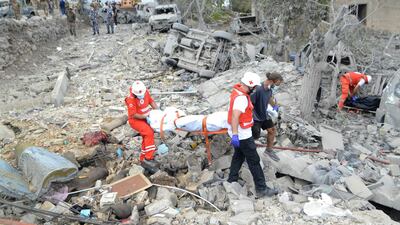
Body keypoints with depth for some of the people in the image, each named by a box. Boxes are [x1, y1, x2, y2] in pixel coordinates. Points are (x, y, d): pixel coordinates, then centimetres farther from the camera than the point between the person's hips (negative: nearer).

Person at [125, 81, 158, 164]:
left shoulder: (145, 92, -9)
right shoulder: (131, 99, -27)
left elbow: (151, 101, 3)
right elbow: (133, 115, -24)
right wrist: (144, 116, -29)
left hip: (144, 118, 8)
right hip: (135, 120, -8)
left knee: (147, 136, 15)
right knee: (149, 133, -24)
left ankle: (143, 157, 31)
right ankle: (148, 157, -19)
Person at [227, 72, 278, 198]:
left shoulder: (237, 90, 3)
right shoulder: (241, 98, -28)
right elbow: (235, 116, -38)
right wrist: (235, 135, -43)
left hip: (238, 133, 10)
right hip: (243, 135, -10)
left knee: (239, 155, 25)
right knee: (254, 161, 0)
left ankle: (232, 180, 37)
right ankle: (261, 189, 9)